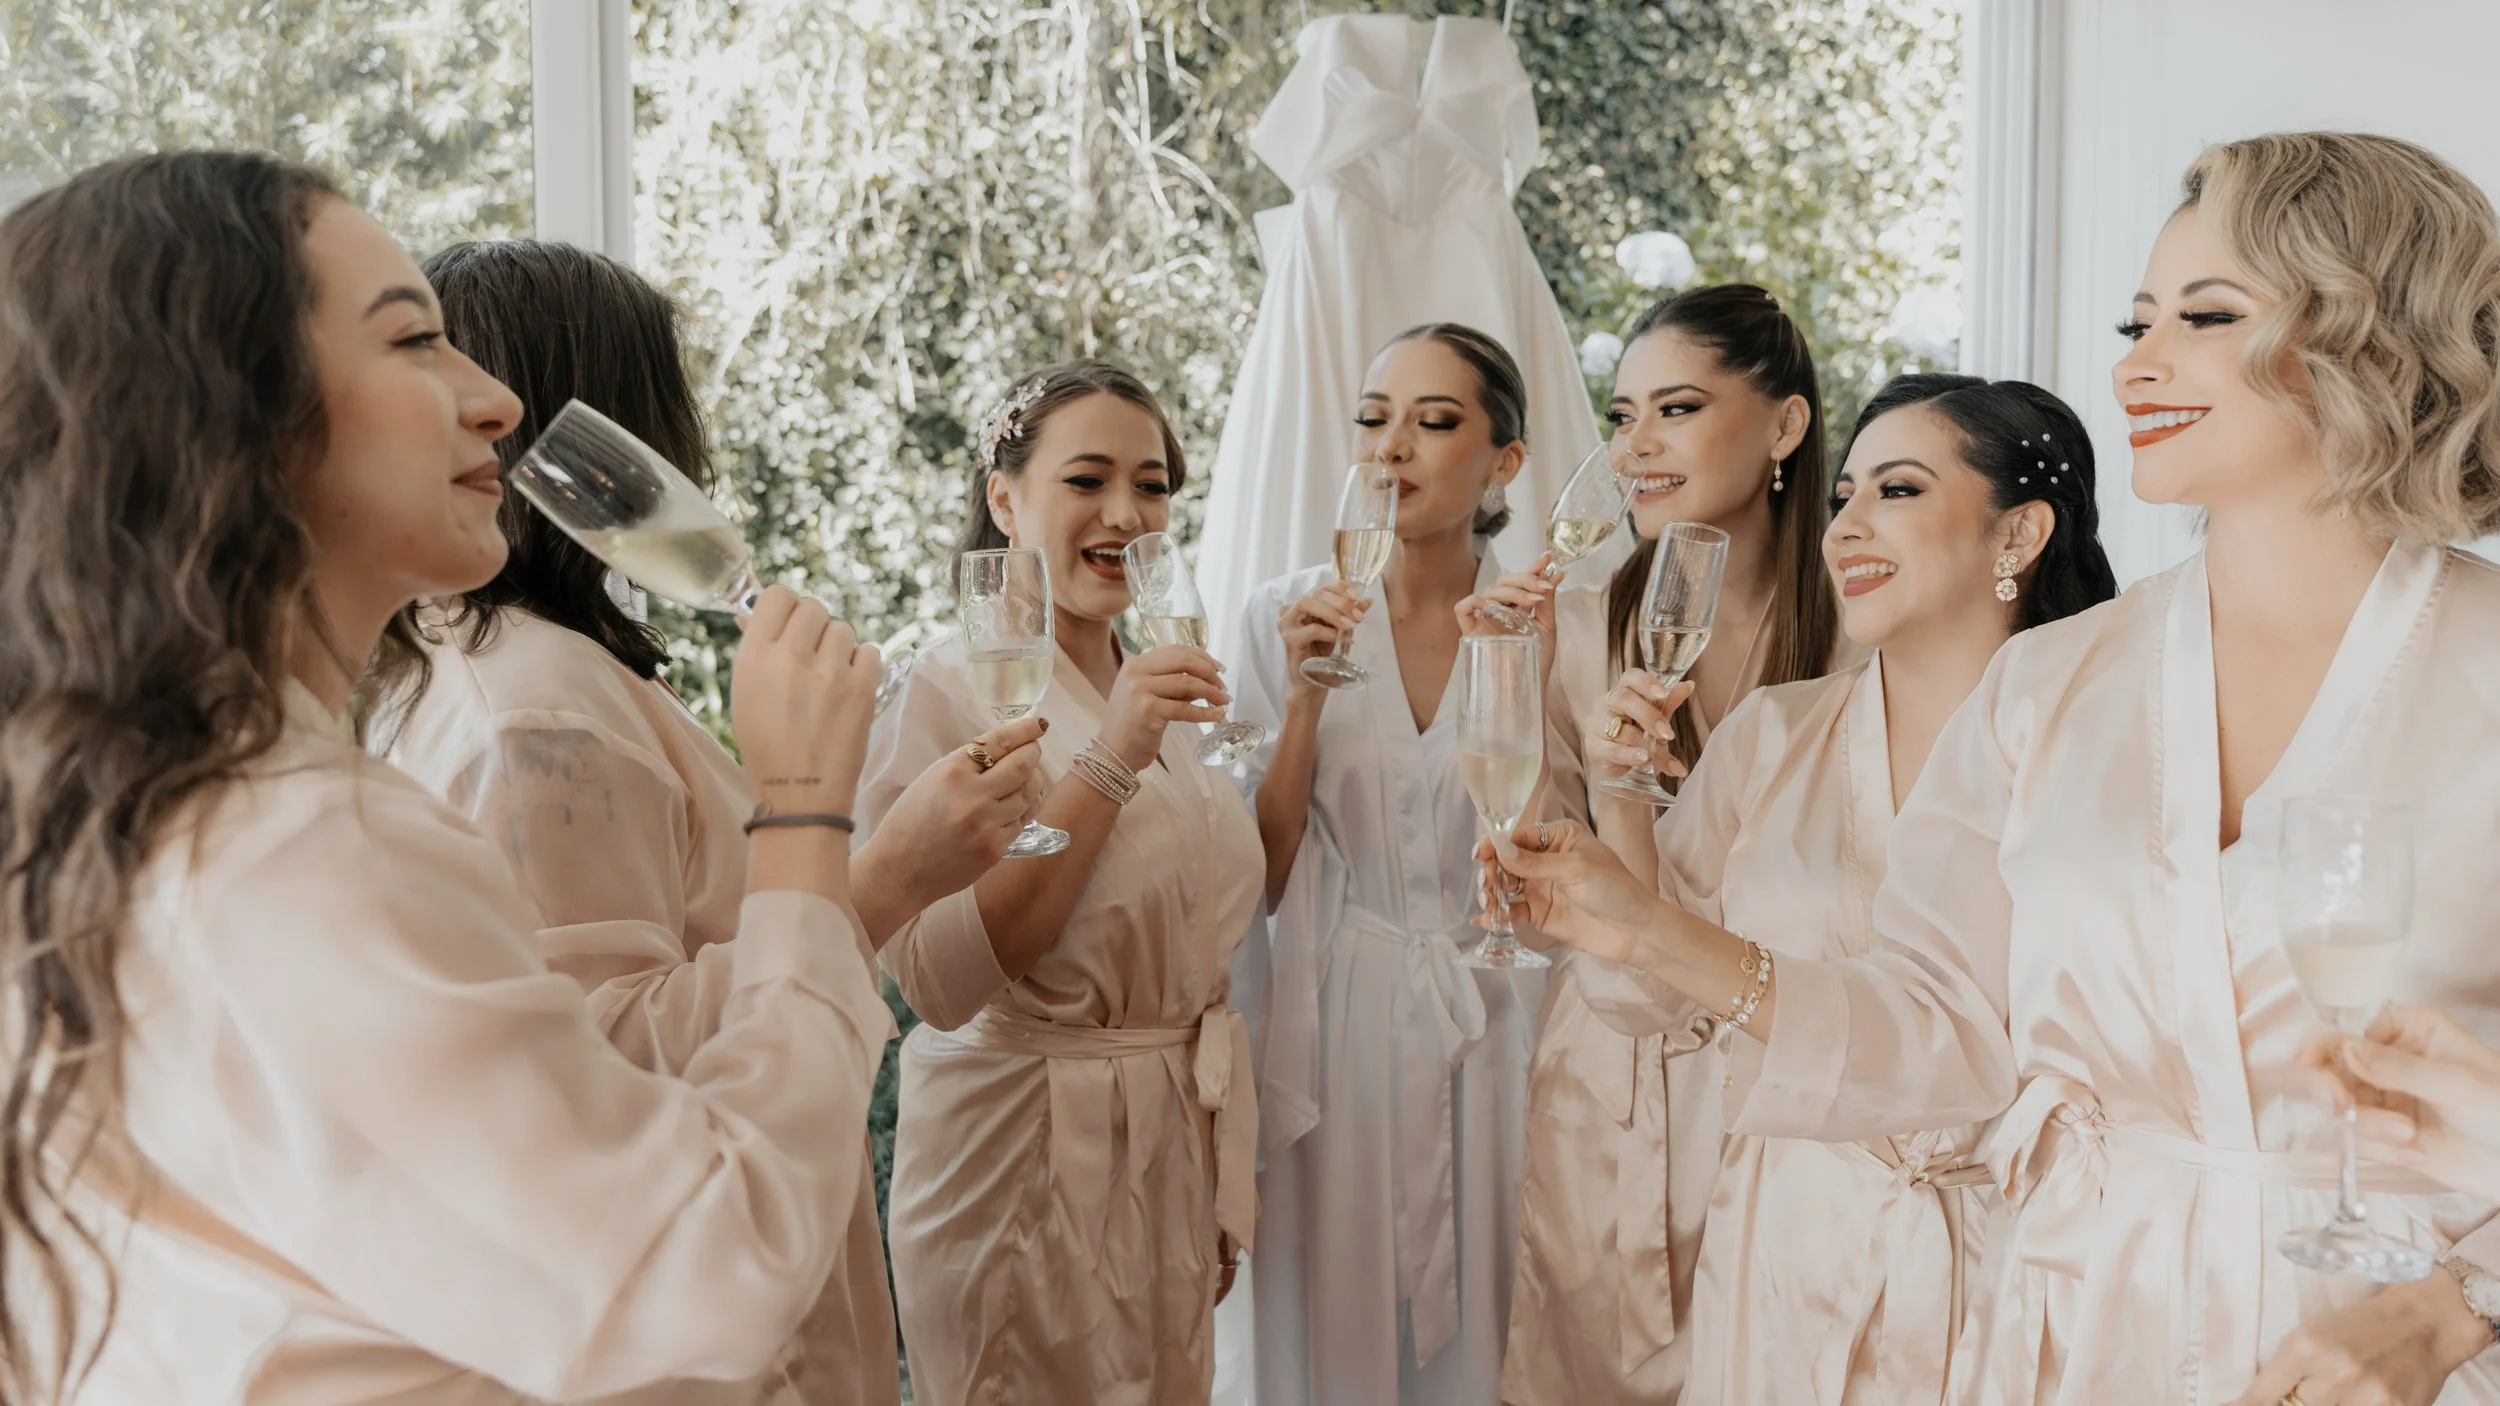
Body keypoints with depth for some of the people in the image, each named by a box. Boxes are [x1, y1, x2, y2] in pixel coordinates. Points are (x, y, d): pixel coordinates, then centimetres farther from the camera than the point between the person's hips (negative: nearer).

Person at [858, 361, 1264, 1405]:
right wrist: (1108, 765, -28)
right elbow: (942, 979, -26)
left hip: (1173, 1152, 7)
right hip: (1026, 1164, -7)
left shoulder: (1156, 689, 8)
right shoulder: (950, 690, -14)